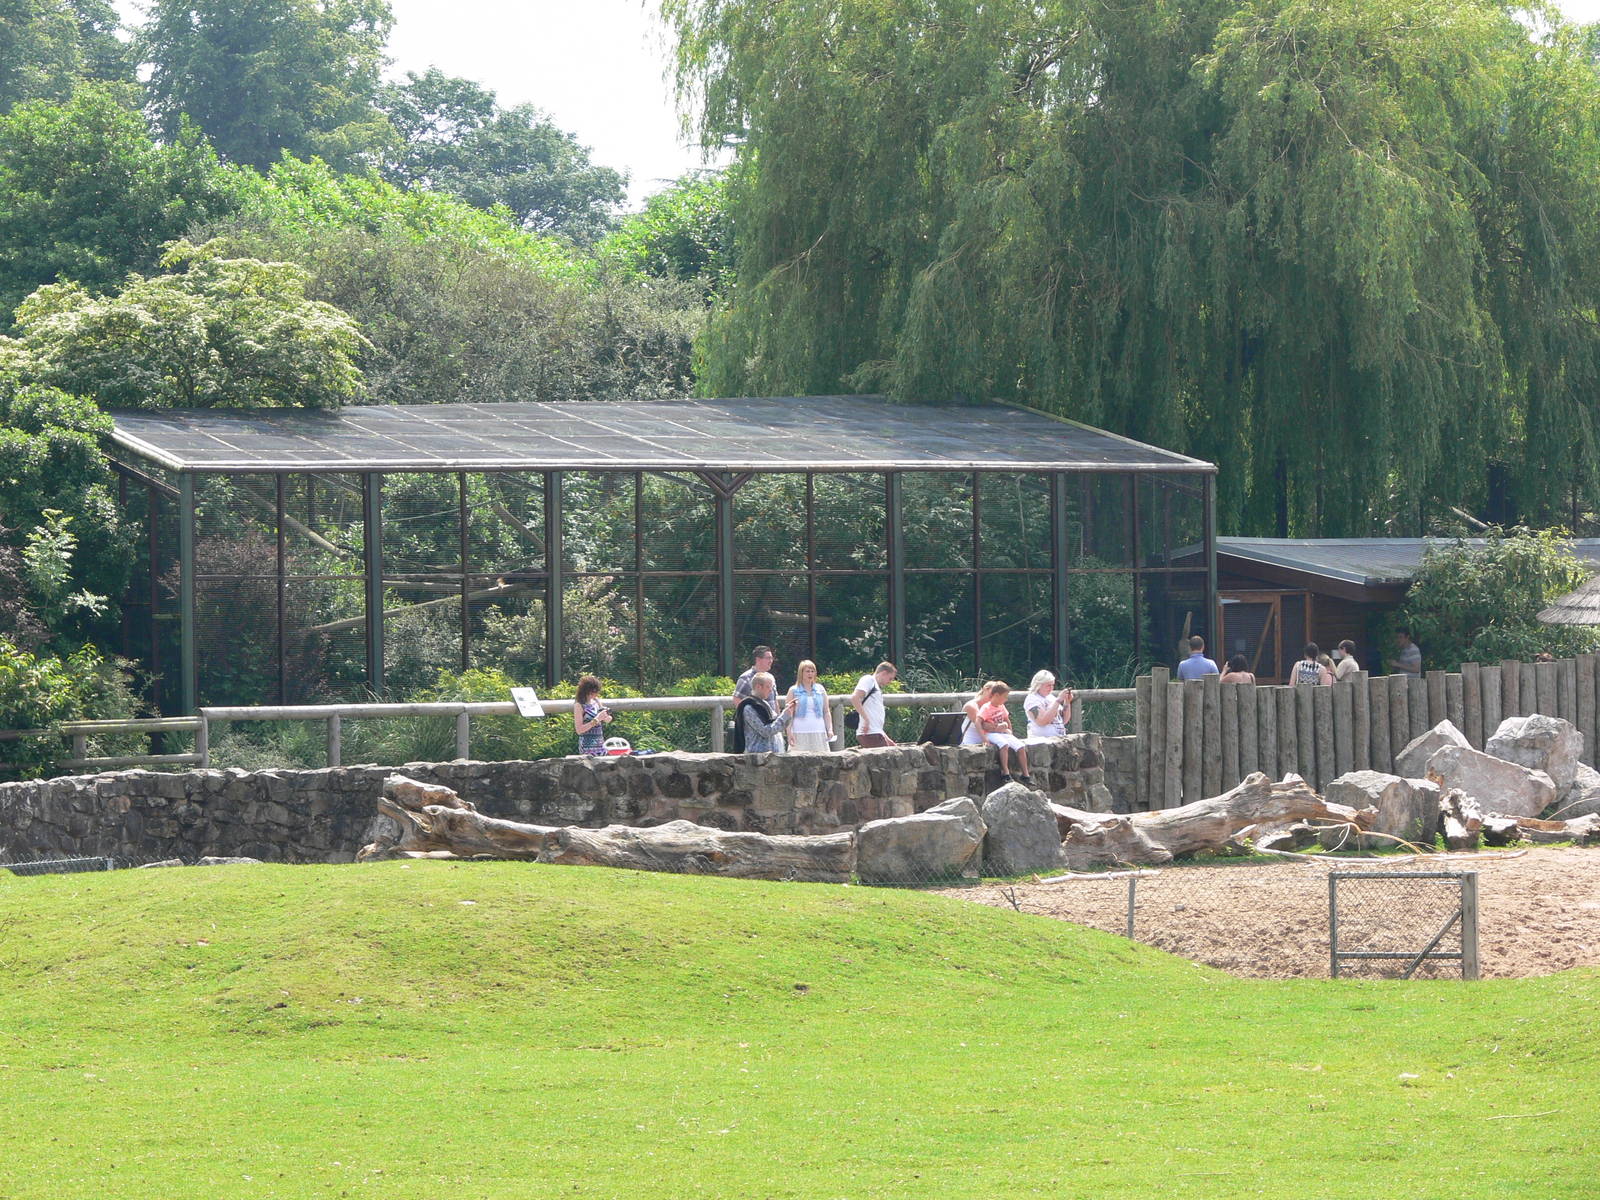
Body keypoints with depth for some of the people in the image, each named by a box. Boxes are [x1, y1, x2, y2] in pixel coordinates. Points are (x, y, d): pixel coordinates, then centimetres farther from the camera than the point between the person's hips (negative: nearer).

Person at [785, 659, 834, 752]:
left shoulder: (820, 689, 14)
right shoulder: (794, 691, 6)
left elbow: (826, 712, 16)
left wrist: (830, 729, 5)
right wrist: (789, 733, -6)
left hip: (819, 733, 2)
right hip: (800, 733, -2)